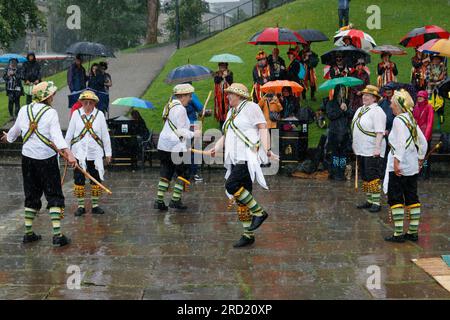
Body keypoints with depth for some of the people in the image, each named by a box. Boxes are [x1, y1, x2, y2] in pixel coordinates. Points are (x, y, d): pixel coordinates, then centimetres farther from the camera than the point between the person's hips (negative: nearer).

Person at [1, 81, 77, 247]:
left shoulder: (24, 110, 4)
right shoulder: (51, 112, -10)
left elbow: (15, 130, 20)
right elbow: (57, 135, -23)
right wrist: (68, 153, -33)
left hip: (28, 158, 5)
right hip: (47, 159, -5)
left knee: (31, 195, 16)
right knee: (54, 196, 1)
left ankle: (28, 233, 19)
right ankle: (57, 234, -6)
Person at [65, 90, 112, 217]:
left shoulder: (99, 115, 1)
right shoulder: (76, 114, 0)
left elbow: (105, 135, 4)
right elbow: (69, 134, 7)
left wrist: (108, 153, 4)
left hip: (95, 153, 1)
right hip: (79, 153, 0)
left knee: (96, 179, 6)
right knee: (79, 180, 2)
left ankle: (95, 205, 18)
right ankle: (80, 206, 13)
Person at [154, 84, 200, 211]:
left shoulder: (169, 106, 15)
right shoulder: (180, 109, -14)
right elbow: (181, 131, -16)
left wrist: (189, 129, 17)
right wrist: (193, 134, -4)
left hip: (163, 145, 9)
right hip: (175, 147, -9)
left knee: (166, 173, 12)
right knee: (183, 173, 4)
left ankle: (159, 200, 9)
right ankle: (175, 200, 1)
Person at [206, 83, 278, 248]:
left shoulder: (251, 107, -3)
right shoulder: (231, 113, 22)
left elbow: (263, 128, -10)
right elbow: (226, 136, 21)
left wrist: (267, 150, -22)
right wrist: (216, 149, 2)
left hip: (249, 158, -9)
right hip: (236, 160, 9)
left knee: (232, 185, -25)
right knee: (241, 199, 6)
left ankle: (259, 212, -10)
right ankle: (248, 235, 12)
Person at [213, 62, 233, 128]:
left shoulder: (230, 73, 8)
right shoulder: (217, 74, 11)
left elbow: (230, 81, -7)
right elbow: (216, 80, -8)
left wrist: (226, 75, -15)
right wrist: (222, 76, -13)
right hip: (219, 94, 1)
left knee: (227, 107, -9)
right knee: (220, 107, -1)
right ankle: (221, 124, 5)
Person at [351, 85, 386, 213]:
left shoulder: (376, 111, -13)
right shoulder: (360, 110, 15)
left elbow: (380, 132, -20)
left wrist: (377, 148, -27)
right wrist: (355, 145, 23)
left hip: (372, 151, -9)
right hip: (361, 150, 9)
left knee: (373, 177, -7)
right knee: (365, 177, 14)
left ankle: (376, 202, -1)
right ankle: (369, 200, 24)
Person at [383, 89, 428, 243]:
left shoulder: (398, 120, -13)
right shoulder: (411, 120, 12)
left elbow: (402, 142, -24)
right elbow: (423, 142, 15)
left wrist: (397, 161, -25)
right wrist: (420, 159, 21)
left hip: (399, 168, -8)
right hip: (412, 167, 8)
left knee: (395, 199, -3)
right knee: (412, 198, 11)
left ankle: (398, 233, -4)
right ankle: (413, 232, 16)